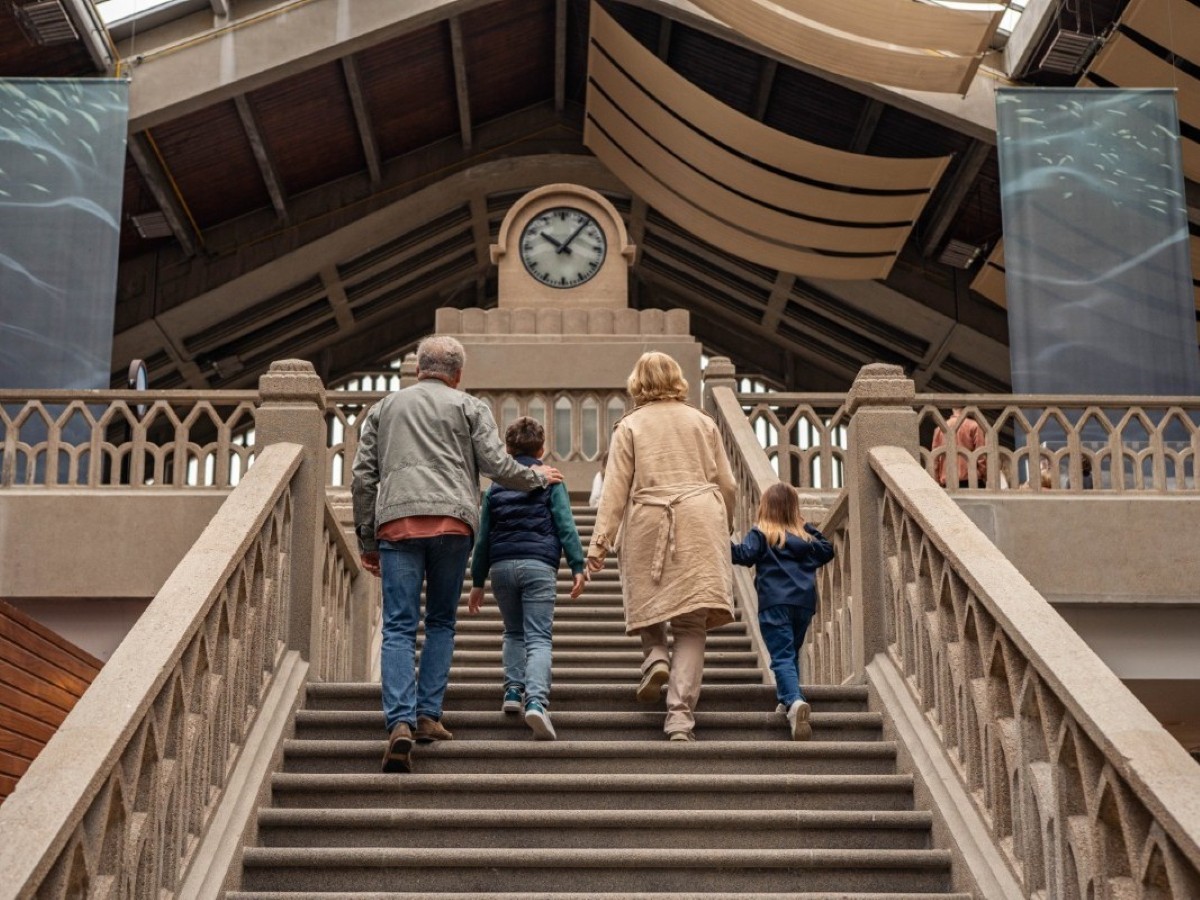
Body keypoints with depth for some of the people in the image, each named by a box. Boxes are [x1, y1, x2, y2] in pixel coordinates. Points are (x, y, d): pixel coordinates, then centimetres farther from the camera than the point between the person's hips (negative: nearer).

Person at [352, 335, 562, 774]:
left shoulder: (383, 408, 23)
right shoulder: (470, 407, 15)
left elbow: (362, 478, 18)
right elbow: (497, 466, 4)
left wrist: (366, 540, 22)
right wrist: (538, 476, 23)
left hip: (396, 522, 1)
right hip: (451, 521, -1)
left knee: (399, 627, -3)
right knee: (441, 623, 12)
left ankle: (401, 722, -18)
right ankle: (429, 716, 5)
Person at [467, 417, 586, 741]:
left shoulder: (496, 486, 15)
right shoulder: (550, 481, 7)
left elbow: (483, 537, 16)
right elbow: (565, 525, -3)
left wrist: (477, 583, 20)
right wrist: (577, 567, -4)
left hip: (501, 566, 3)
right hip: (538, 566, -3)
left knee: (513, 632, 22)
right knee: (539, 638, -8)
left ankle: (513, 690, 8)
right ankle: (535, 700, -27)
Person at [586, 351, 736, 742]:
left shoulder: (630, 425, 6)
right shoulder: (702, 421, 13)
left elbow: (615, 488, 0)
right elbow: (726, 483, 14)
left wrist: (600, 541, -1)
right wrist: (726, 527, 30)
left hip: (649, 522, -1)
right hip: (700, 523, 1)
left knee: (649, 602, 23)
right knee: (691, 623, -1)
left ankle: (656, 658, -3)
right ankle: (681, 716, -7)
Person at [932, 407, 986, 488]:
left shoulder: (940, 429, 10)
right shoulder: (973, 426, -1)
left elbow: (934, 460, 10)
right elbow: (981, 456, -4)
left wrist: (937, 483, 15)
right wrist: (986, 478, 3)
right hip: (971, 480, -3)